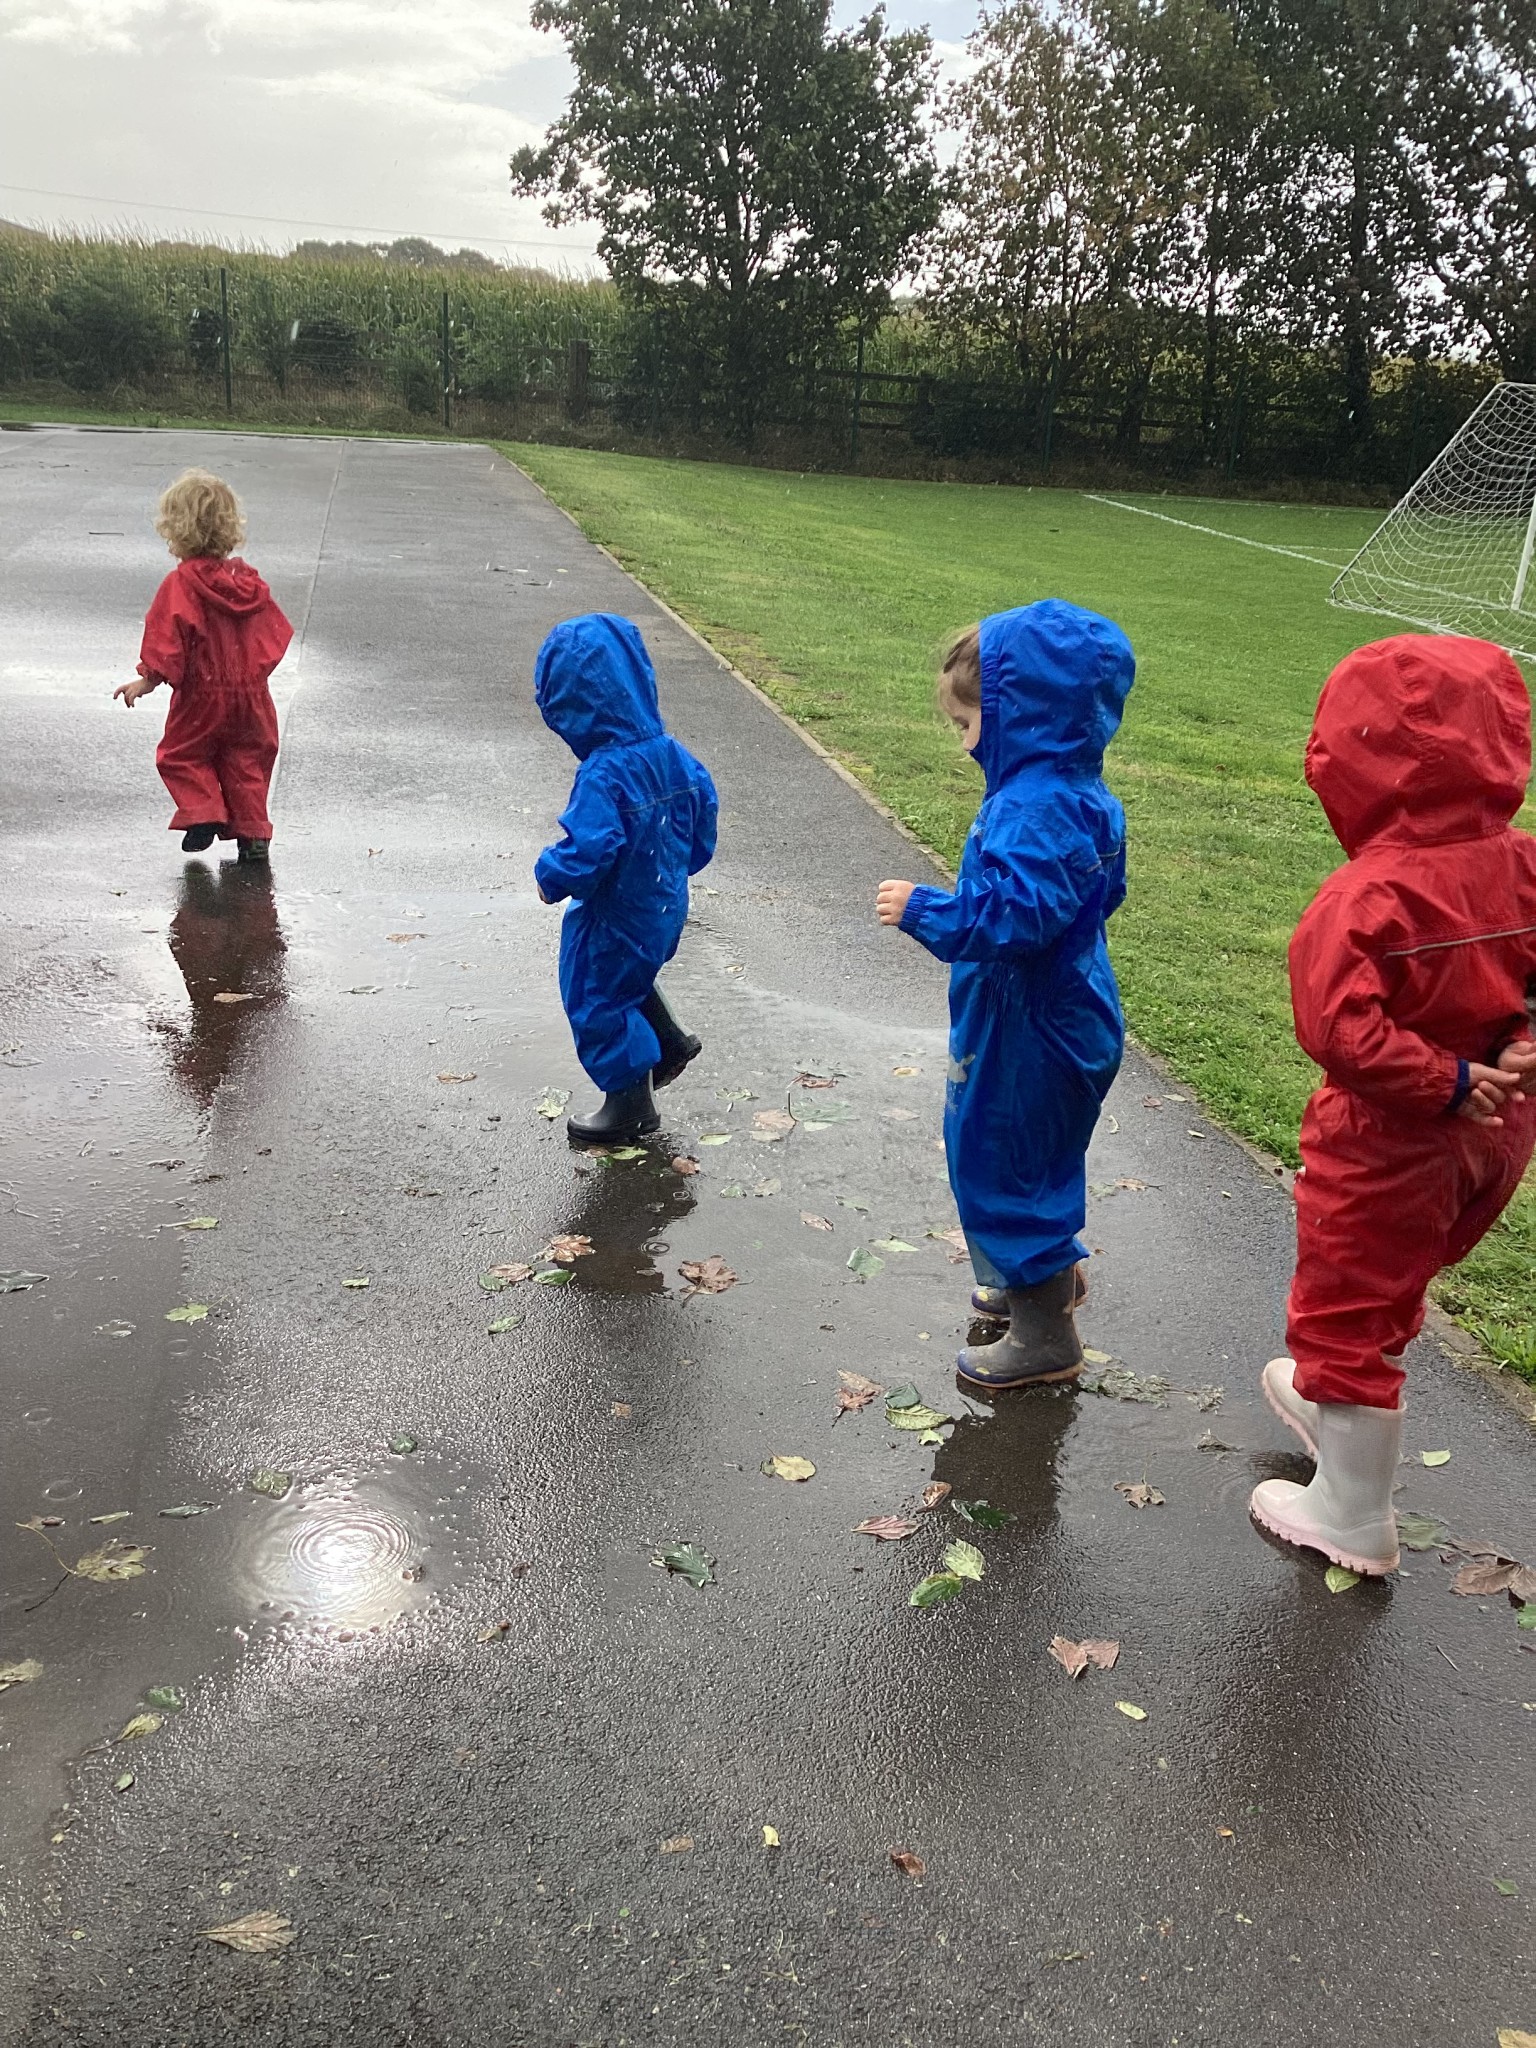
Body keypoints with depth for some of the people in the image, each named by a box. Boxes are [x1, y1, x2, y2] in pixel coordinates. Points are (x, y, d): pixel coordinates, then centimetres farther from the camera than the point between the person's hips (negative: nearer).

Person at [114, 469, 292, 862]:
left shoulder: (179, 585, -15)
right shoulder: (249, 581, 3)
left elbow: (167, 642, -17)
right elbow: (274, 634, 10)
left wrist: (147, 681, -8)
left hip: (202, 696, -5)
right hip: (250, 693, 5)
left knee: (181, 756, 14)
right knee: (245, 760, 13)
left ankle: (204, 814, -1)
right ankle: (253, 832, 10)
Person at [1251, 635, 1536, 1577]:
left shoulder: (1367, 897, -28)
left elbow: (1339, 1028, -35)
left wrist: (1444, 1083, -24)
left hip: (1388, 1149, -7)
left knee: (1345, 1316, 11)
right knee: (1391, 1292, 30)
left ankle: (1354, 1520, 26)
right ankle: (1336, 1405, 55)